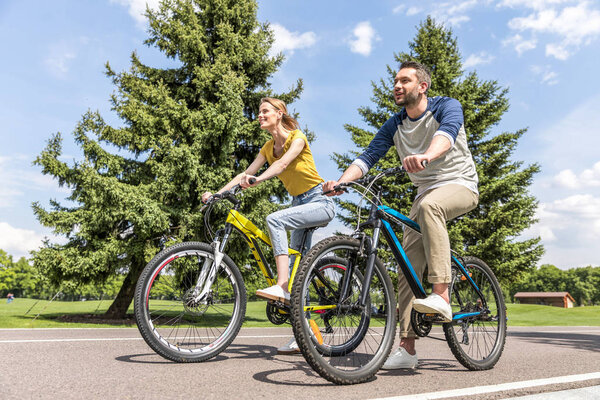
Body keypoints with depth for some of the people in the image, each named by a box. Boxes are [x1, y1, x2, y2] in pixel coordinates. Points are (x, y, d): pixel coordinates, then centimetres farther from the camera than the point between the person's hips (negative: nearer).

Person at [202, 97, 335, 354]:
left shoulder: (297, 138, -11)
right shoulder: (269, 147, 9)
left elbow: (283, 163, -30)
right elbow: (246, 173, 3)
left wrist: (258, 179, -47)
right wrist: (217, 193, -8)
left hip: (319, 203, -7)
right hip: (299, 205, 7)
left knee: (274, 219, -32)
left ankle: (282, 286, -34)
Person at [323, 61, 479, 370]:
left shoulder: (447, 107, -9)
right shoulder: (394, 126, 4)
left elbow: (447, 132, -32)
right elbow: (368, 156, -7)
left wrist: (426, 156, -55)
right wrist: (341, 180, -26)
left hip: (459, 185, -4)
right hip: (425, 192, 5)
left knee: (428, 205, -40)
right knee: (409, 267, -6)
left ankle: (441, 295, -37)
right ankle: (407, 347, -2)